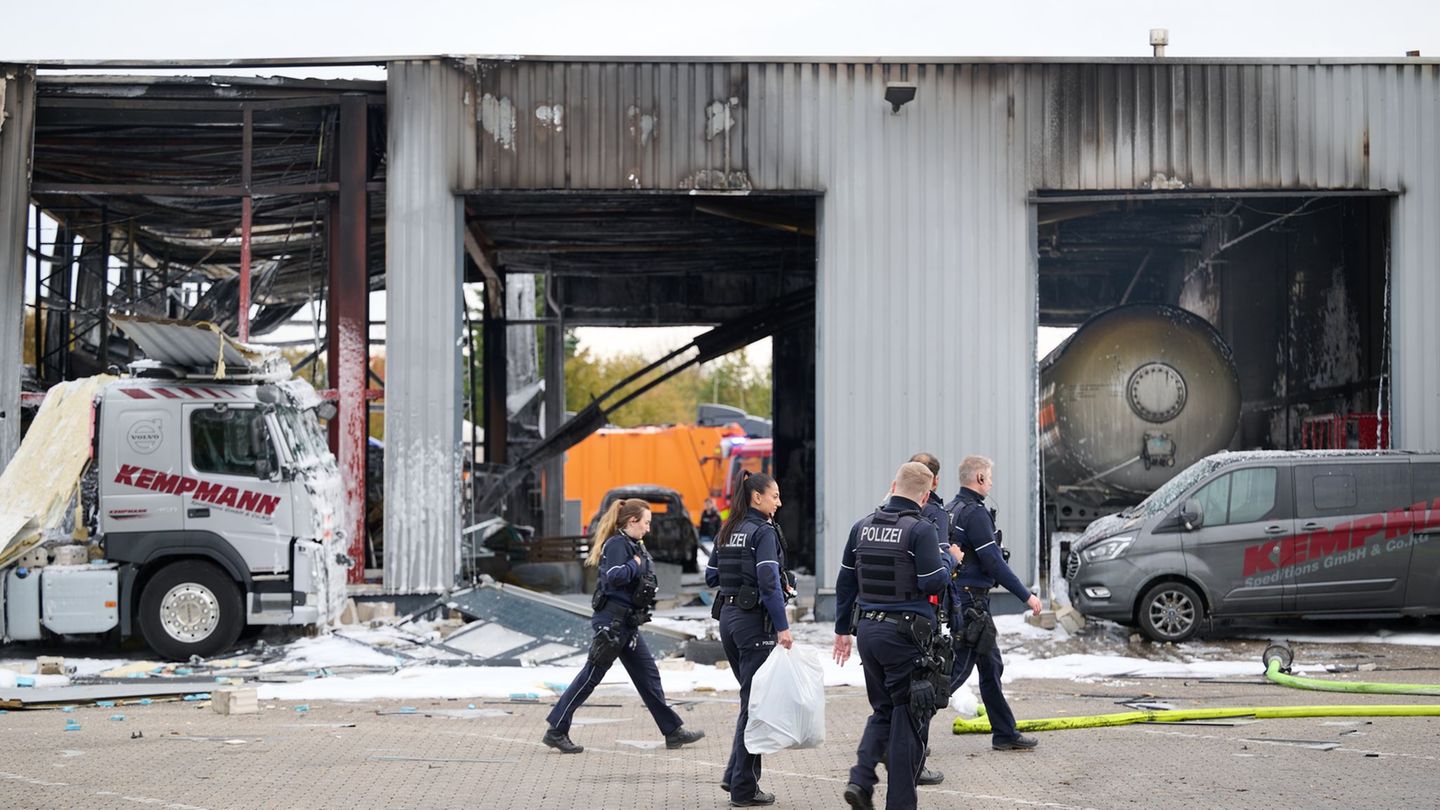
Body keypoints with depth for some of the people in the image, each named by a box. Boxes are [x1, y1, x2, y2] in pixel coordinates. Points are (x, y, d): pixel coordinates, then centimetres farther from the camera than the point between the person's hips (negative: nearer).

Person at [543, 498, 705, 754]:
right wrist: (635, 564, -16)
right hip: (612, 620, -10)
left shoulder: (633, 545, 16)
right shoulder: (617, 544, -14)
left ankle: (673, 731, 16)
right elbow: (614, 576, -30)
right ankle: (556, 731, 1)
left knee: (648, 675, 11)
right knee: (591, 676, -5)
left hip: (627, 623, 10)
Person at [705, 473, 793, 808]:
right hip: (754, 620, -8)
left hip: (728, 616, 8)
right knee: (754, 702, -2)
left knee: (750, 698, 19)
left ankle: (736, 775, 18)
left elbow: (711, 576, 17)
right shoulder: (763, 531, -12)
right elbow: (769, 582, -20)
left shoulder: (727, 532, 12)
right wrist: (783, 627, -20)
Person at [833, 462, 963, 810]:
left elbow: (845, 582, 12)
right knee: (907, 717, 5)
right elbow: (932, 583, -16)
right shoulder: (921, 529, -12)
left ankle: (861, 779, 4)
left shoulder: (863, 526, 8)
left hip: (868, 628, 6)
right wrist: (951, 560, 4)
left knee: (883, 710, 20)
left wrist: (843, 629, 20)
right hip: (905, 634, -6)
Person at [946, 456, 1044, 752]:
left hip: (955, 598, 10)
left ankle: (1005, 734, 21)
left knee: (991, 666, 15)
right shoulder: (975, 513, -16)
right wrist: (1026, 596, -13)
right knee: (959, 668, -7)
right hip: (970, 602, -10)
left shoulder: (950, 510, 14)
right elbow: (993, 562, -19)